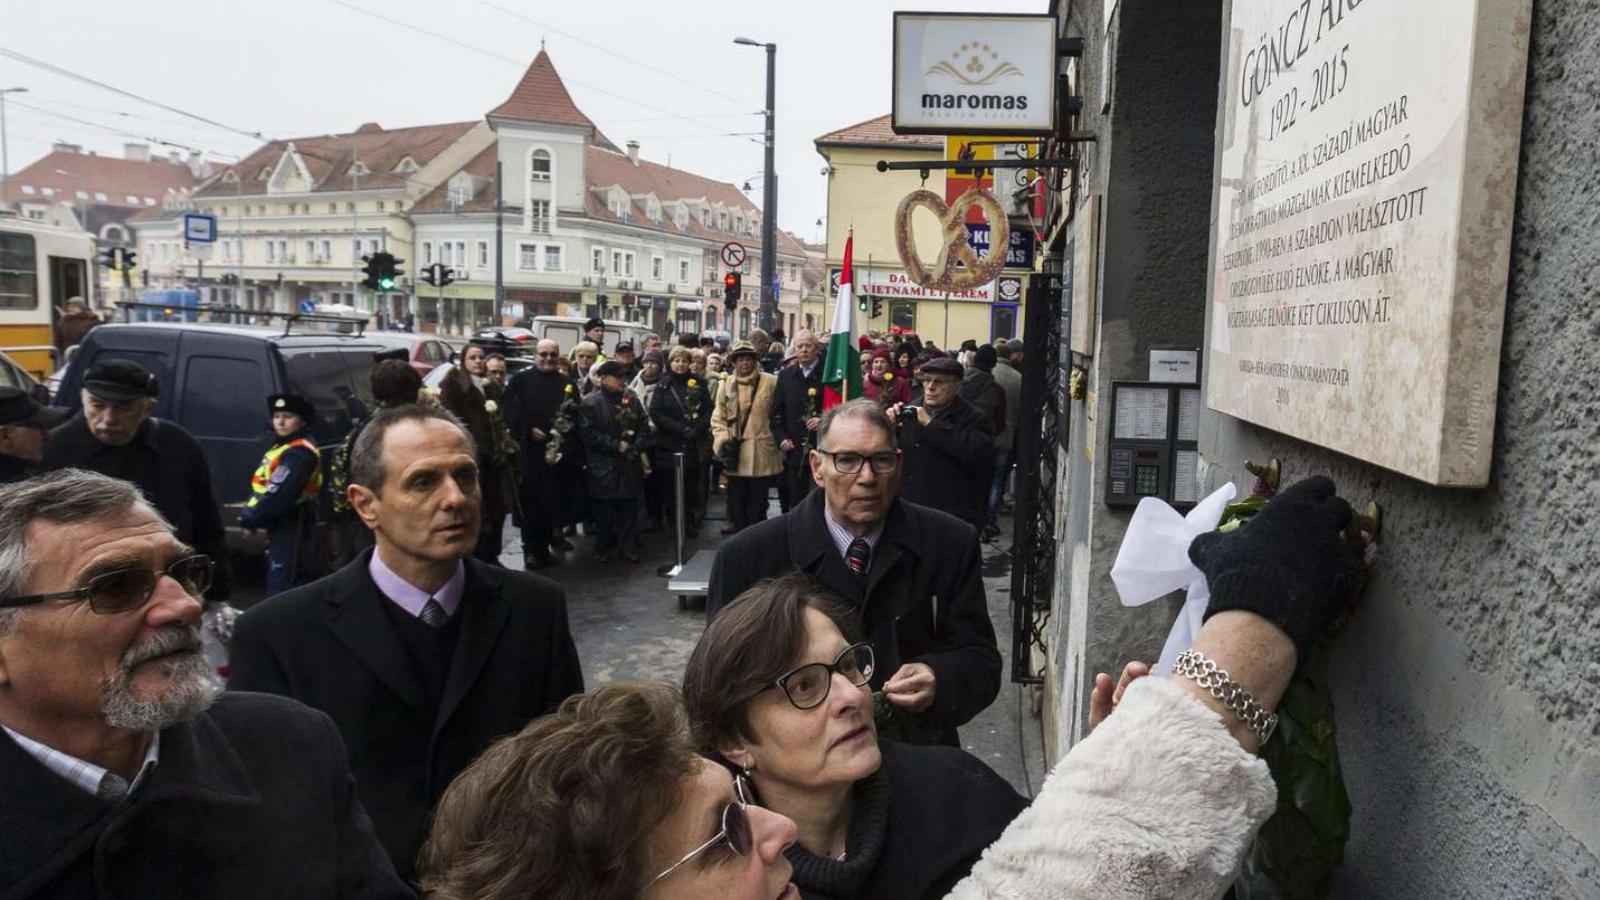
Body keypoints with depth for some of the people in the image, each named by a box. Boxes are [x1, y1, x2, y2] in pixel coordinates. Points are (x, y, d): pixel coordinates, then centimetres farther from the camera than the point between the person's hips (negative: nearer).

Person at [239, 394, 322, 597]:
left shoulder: (299, 453, -18)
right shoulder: (282, 447, 16)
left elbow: (280, 494, -25)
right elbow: (263, 488, 18)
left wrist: (250, 517, -13)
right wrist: (252, 515, 4)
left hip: (291, 529, -10)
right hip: (283, 527, 10)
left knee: (280, 589, -10)